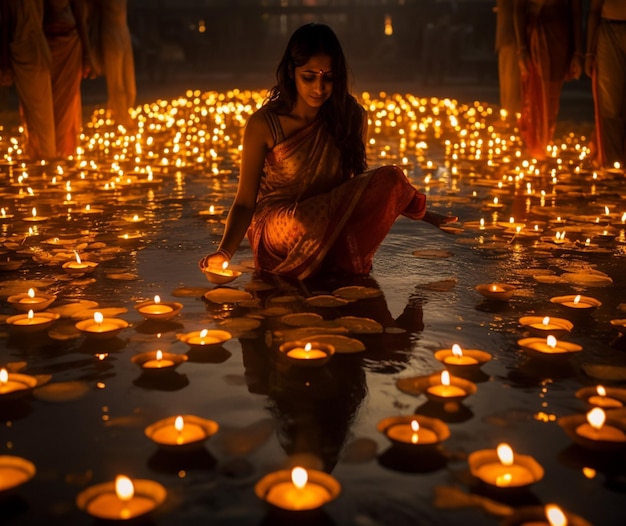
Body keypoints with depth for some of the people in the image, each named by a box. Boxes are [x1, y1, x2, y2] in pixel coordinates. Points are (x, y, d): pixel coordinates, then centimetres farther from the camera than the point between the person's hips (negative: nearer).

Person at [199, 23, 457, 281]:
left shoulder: (352, 116, 0)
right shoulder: (263, 124, -9)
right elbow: (245, 202, -8)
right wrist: (223, 253, -25)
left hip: (328, 232, 3)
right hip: (275, 228, -2)